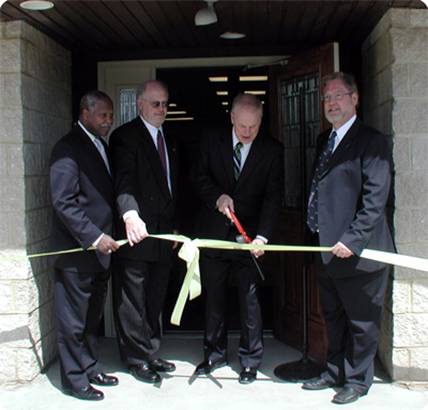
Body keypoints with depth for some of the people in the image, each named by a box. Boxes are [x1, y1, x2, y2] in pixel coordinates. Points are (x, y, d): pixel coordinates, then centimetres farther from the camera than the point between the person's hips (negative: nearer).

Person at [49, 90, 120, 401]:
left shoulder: (100, 146, 14)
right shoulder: (68, 148, -13)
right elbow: (63, 202, -19)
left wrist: (105, 237, 9)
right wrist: (94, 237, -21)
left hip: (100, 248, 8)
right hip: (77, 250, -8)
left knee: (92, 317, 18)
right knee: (74, 319, 5)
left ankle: (90, 368, 31)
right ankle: (74, 379, 18)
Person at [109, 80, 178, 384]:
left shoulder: (170, 141, 18)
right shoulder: (125, 136, -6)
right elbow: (124, 178, -22)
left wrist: (175, 227, 17)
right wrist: (131, 214, -37)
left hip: (164, 233, 7)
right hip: (136, 233, -7)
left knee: (155, 301, 14)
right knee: (133, 301, 2)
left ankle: (151, 353, 26)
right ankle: (138, 358, 13)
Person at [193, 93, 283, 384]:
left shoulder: (272, 150, -3)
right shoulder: (212, 143, 2)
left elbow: (273, 195, -8)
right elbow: (201, 178, 3)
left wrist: (262, 236, -20)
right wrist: (217, 196, -19)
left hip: (249, 237, -2)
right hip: (214, 233, 2)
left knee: (250, 300, 2)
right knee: (214, 298, 12)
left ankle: (250, 360, 16)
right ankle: (216, 353, 28)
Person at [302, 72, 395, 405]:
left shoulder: (372, 141, -11)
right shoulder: (324, 140, 15)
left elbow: (376, 199, -18)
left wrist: (352, 240, -22)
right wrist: (319, 240, 13)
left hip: (358, 251, -8)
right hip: (327, 251, 8)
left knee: (361, 321, 8)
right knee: (334, 317, 20)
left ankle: (357, 380, 23)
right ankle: (335, 372, 35)